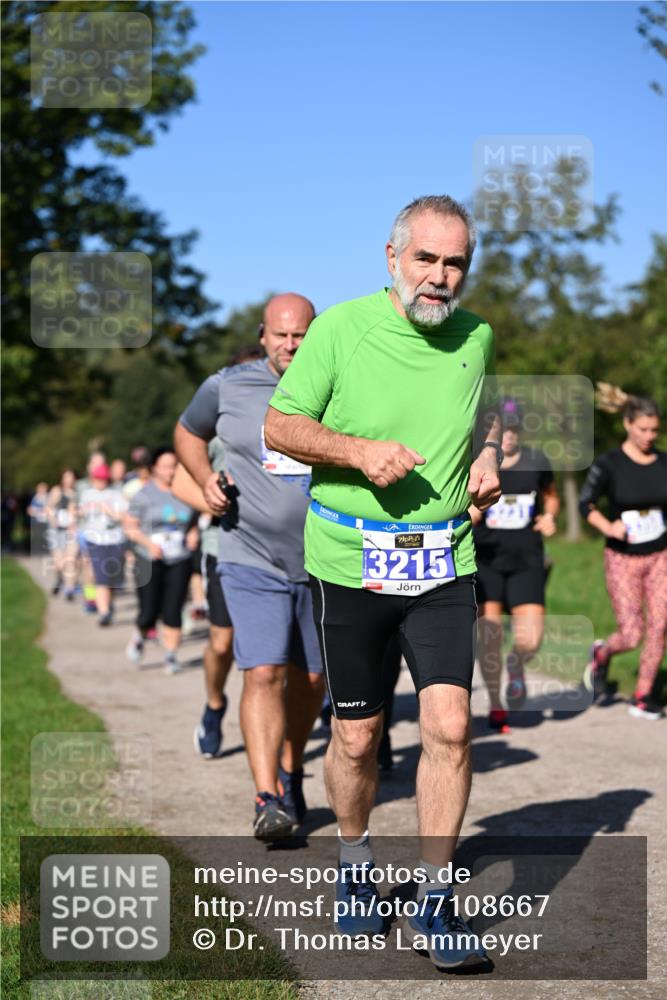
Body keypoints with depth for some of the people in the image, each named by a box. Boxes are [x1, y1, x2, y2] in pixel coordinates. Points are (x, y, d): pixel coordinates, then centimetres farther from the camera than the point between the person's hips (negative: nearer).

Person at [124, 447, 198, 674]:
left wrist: (193, 535, -2)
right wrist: (148, 543, -15)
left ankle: (171, 656, 4)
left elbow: (193, 524, 19)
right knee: (149, 611, -2)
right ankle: (139, 638, 29)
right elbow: (130, 527, 0)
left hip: (179, 561, 2)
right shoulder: (144, 495, -1)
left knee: (173, 611, -4)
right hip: (150, 561, -2)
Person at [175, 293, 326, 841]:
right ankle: (268, 800, -18)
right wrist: (206, 480, 0)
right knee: (264, 675, -16)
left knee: (310, 679, 12)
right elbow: (188, 432, 17)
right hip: (252, 560, -2)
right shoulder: (227, 386, -2)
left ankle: (290, 773, 36)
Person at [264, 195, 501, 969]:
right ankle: (355, 869, 32)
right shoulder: (339, 328, -6)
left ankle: (436, 902, 4)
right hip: (350, 559, -2)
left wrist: (488, 456, 4)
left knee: (449, 726, -9)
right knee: (356, 736, 6)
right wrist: (360, 451, -18)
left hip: (444, 563, 2)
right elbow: (279, 424, -3)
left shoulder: (477, 337, 6)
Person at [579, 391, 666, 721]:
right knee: (632, 635, -6)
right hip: (622, 558, -3)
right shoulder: (609, 464, -9)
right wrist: (607, 526, -21)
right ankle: (601, 654, 29)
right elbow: (585, 503, -5)